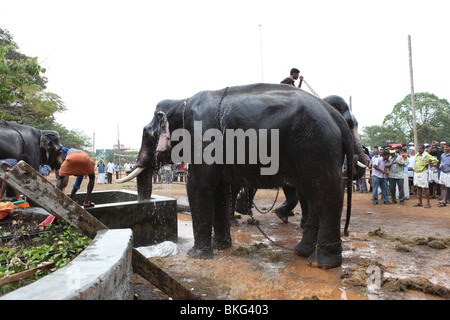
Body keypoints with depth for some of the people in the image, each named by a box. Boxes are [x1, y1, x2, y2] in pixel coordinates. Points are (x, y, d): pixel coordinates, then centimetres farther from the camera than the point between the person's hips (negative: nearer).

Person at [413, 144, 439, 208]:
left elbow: (435, 160, -13)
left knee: (426, 187, -2)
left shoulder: (426, 155, -7)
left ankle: (428, 203, 2)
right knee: (418, 187, 10)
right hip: (416, 173, 7)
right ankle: (420, 202, 17)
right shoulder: (417, 155, 13)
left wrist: (428, 164, -10)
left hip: (423, 173, -7)